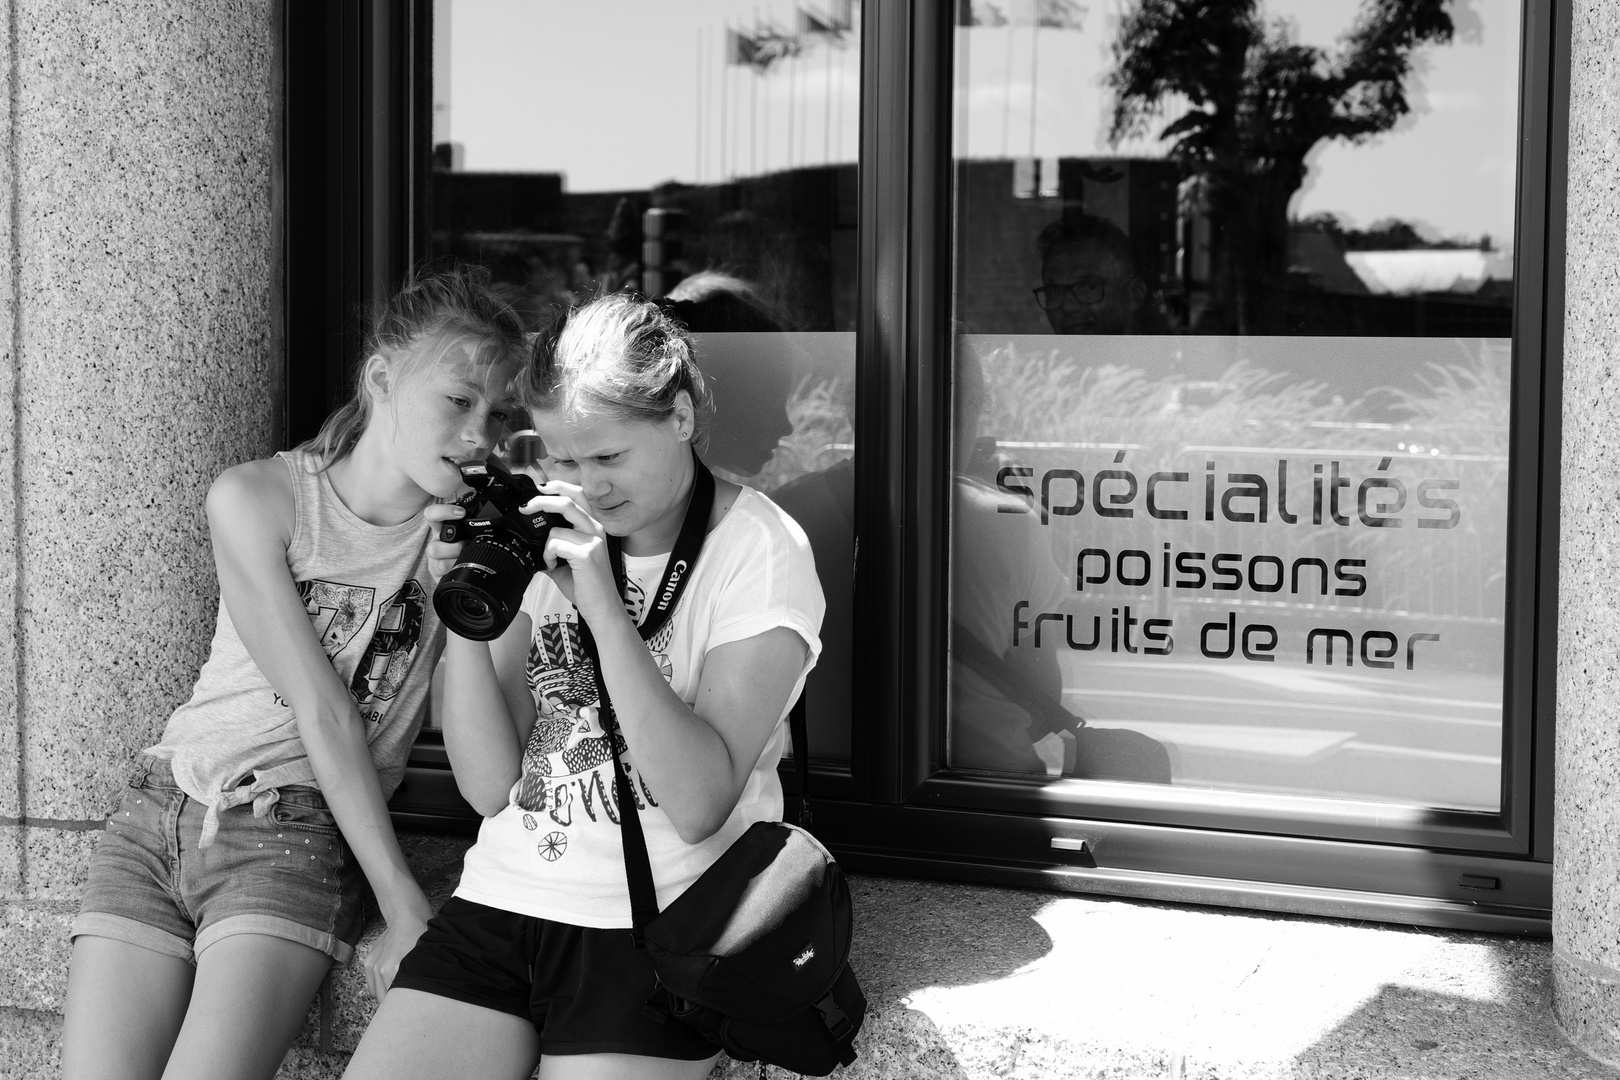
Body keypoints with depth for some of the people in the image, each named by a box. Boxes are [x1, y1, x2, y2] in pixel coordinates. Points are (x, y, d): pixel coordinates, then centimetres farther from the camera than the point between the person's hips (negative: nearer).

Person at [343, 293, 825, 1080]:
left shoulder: (760, 549, -6)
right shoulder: (543, 533, 7)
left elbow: (699, 805, -16)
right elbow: (489, 788, 2)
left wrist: (603, 607, -21)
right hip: (501, 898, 4)